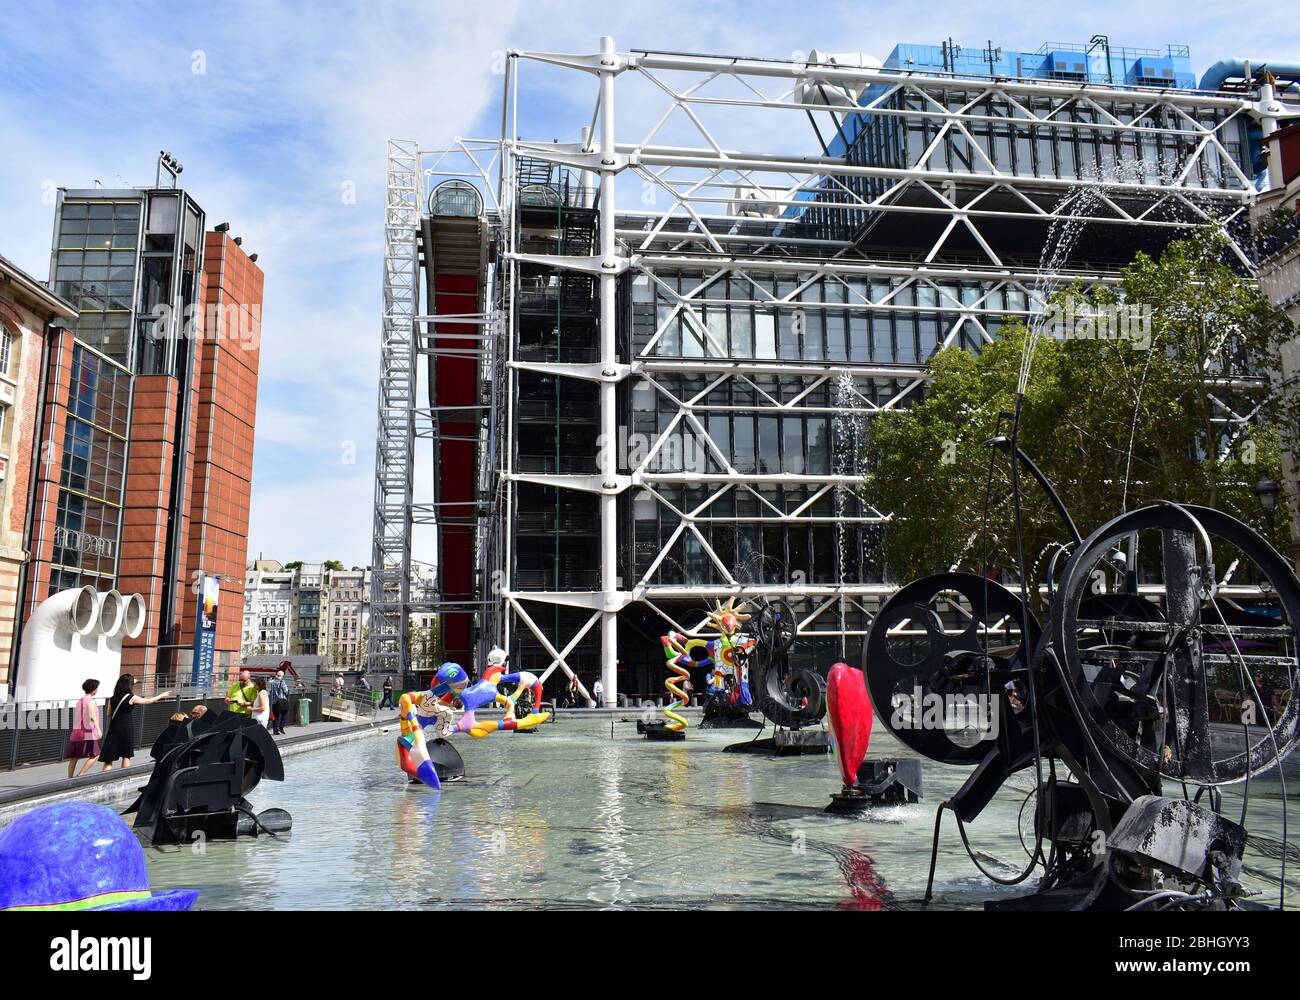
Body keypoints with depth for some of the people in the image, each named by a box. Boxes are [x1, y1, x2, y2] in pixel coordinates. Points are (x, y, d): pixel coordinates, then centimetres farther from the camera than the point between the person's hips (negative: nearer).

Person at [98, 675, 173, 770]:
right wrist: (162, 695, 18)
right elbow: (148, 701, 5)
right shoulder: (131, 698, -8)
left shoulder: (112, 699, 2)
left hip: (114, 728, 3)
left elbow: (109, 714, 9)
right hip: (127, 728, -3)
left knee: (108, 758, 1)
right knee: (126, 756, 13)